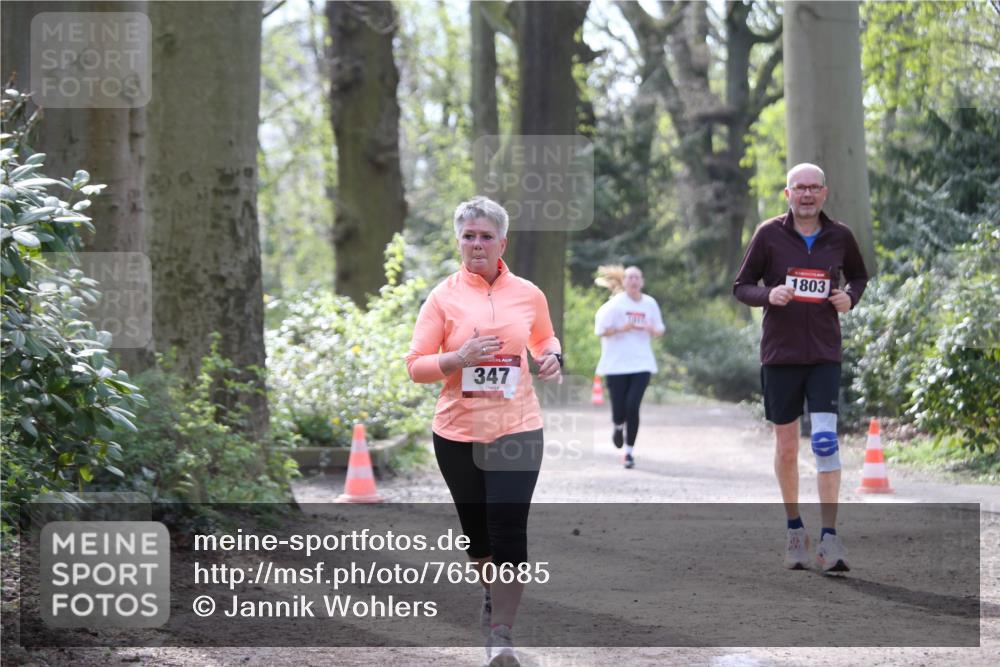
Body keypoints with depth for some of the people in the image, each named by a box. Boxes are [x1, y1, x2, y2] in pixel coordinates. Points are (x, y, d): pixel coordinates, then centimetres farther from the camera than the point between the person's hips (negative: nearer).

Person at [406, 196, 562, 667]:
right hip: (457, 433, 1)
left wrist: (552, 356, 2)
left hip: (516, 429, -1)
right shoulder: (443, 297, -2)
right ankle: (492, 596, 41)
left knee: (508, 529, -12)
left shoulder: (528, 294, 3)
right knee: (476, 529, 14)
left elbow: (545, 337, 24)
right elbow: (416, 365, -3)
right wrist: (459, 358, -20)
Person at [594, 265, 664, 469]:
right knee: (619, 411, -2)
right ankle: (618, 426, 37)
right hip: (616, 365, -2)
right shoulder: (616, 303, -6)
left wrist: (651, 329, -8)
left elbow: (659, 331, 15)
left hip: (641, 364, 2)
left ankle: (629, 451, 3)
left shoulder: (650, 303, 5)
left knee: (633, 406, -12)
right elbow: (600, 329, -7)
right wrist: (622, 328, -22)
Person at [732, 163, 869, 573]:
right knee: (786, 445, 8)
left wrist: (850, 297, -1)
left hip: (824, 354, 0)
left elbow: (858, 275, 21)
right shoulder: (769, 234, -1)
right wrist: (768, 295, -17)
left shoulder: (839, 236, 4)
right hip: (779, 354, 0)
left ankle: (829, 538, -15)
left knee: (825, 439, -14)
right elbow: (741, 287, 4)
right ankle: (794, 529, 25)